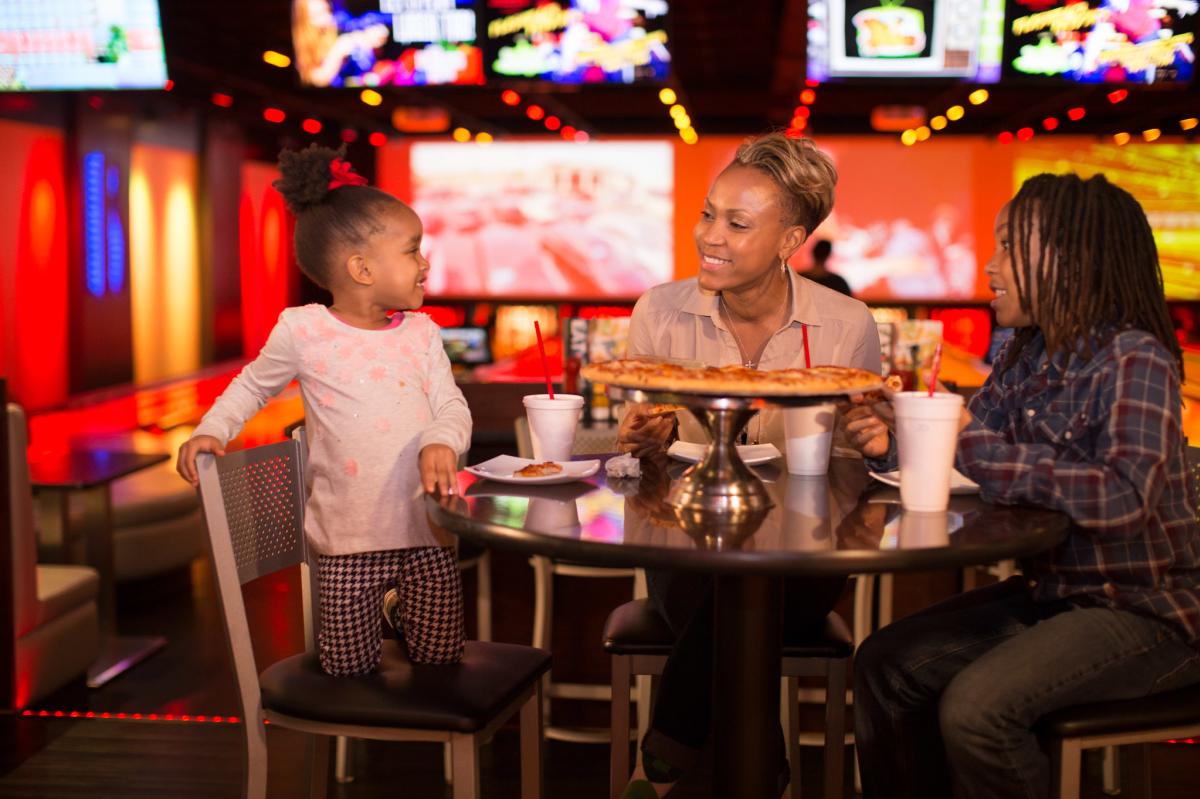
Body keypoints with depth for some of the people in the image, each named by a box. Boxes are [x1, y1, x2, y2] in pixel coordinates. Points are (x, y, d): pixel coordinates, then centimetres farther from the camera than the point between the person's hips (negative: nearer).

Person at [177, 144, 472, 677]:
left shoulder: (421, 334, 3)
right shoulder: (303, 331, -5)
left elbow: (452, 407, -1)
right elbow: (254, 385, 11)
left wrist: (442, 441, -23)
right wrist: (212, 431, -2)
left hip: (427, 531, 2)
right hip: (350, 536, -2)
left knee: (440, 660, 10)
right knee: (348, 671, 5)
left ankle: (405, 614, 41)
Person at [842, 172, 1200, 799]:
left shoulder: (1135, 359, -19)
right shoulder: (1024, 354, 4)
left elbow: (1123, 499, -33)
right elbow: (962, 446, 6)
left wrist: (977, 445, -30)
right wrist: (891, 443, -15)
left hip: (1142, 611, -8)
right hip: (1048, 593, 8)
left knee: (974, 707, -25)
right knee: (883, 665, 2)